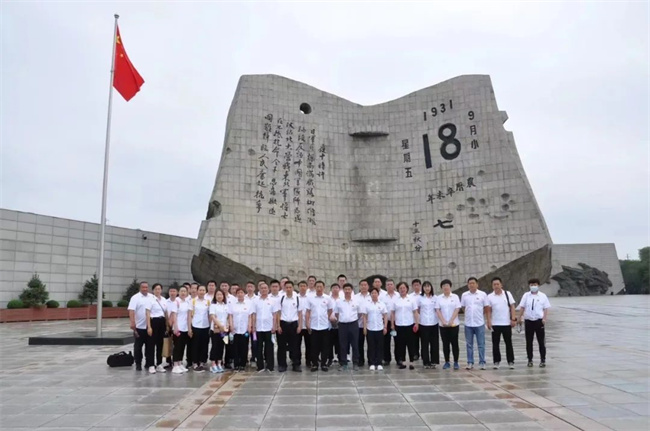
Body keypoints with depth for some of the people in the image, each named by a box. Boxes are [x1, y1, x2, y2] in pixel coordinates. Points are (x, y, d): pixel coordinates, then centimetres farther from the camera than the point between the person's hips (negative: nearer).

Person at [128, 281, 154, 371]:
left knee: (150, 346, 9)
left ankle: (149, 363, 19)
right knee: (138, 346, 5)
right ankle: (138, 364, 16)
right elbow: (131, 311, -15)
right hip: (139, 326, -4)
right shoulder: (135, 297, -6)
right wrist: (132, 323, -27)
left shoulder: (152, 297, 8)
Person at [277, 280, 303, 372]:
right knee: (282, 345, 5)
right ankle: (282, 365, 15)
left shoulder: (297, 299, 0)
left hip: (294, 324, 0)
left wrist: (299, 326, -2)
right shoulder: (281, 299, 1)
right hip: (283, 323, 0)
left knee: (294, 345, 5)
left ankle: (296, 365, 13)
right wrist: (278, 326, -2)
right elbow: (278, 313, 3)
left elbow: (300, 313, 3)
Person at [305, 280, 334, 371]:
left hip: (324, 326, 0)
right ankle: (314, 364, 14)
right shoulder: (310, 299, 1)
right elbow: (308, 312, 3)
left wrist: (327, 319, 3)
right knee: (314, 347, 6)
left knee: (324, 346, 5)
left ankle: (324, 364, 15)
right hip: (314, 326, 0)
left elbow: (330, 311, 8)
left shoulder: (328, 298, 0)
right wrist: (307, 323, -3)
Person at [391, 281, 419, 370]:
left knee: (410, 344, 2)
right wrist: (392, 324, 1)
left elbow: (415, 312, 1)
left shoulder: (412, 299, 2)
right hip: (399, 325, 1)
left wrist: (417, 323, -6)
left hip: (410, 325, -1)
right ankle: (402, 362, 14)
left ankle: (411, 362, 9)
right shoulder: (395, 300, 5)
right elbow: (393, 313, 6)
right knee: (401, 344, 5)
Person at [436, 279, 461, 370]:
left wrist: (451, 321, -14)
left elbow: (457, 309, -5)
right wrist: (443, 321, -12)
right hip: (443, 325, 1)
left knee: (454, 343, 0)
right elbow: (437, 310, 0)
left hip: (454, 324, -1)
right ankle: (447, 362, 13)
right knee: (445, 344, 5)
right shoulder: (439, 298, 5)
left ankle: (456, 362, 8)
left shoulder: (455, 297, 1)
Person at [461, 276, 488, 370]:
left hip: (480, 323, -2)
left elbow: (486, 308, 5)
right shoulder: (464, 295, 2)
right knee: (469, 345, 7)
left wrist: (479, 315, 8)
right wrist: (469, 314, 7)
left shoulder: (483, 294, -3)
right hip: (468, 324, 2)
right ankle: (470, 363, 14)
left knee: (481, 344, 4)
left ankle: (482, 362, 13)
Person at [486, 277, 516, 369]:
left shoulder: (507, 294, 0)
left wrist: (513, 319, -7)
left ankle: (511, 361, 15)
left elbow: (512, 307, 0)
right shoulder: (490, 297, 0)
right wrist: (489, 322, -6)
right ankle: (496, 361, 14)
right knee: (495, 344, 5)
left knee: (508, 343, 6)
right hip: (495, 324, 1)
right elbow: (489, 311, 2)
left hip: (507, 323, 0)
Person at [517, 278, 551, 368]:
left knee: (541, 342, 4)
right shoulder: (526, 295, 4)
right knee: (529, 342, 7)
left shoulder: (543, 296, 1)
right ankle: (530, 360, 17)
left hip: (539, 321, -1)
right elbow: (522, 307, 4)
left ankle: (543, 360, 14)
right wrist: (520, 317, -6)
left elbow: (546, 309, 0)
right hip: (528, 321, 1)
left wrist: (544, 319, -11)